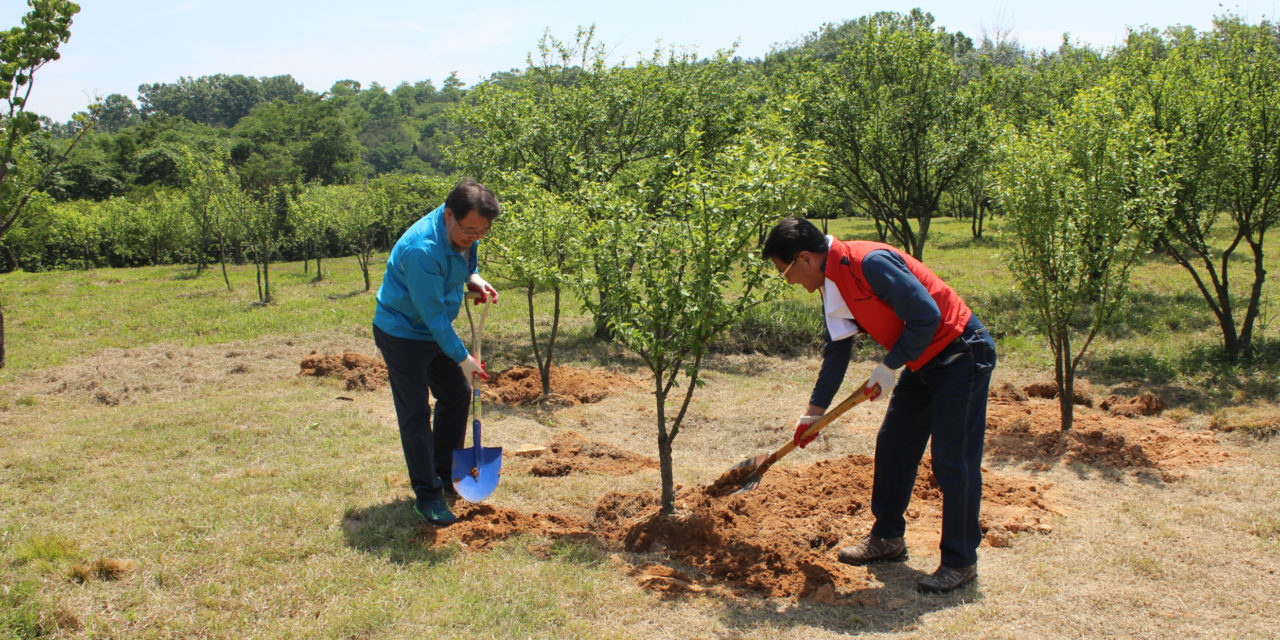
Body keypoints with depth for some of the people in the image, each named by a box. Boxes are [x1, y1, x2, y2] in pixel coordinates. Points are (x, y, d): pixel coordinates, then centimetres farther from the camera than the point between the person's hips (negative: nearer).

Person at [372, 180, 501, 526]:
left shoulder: (463, 233, -8)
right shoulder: (422, 250, -34)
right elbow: (433, 314, -28)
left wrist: (473, 278, -5)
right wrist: (462, 357, -21)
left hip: (436, 330, 9)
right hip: (403, 333, -9)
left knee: (457, 395, 14)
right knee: (415, 415, -5)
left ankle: (445, 475, 30)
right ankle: (428, 495, 4)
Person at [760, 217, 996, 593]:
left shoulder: (870, 263, -26)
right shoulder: (832, 284, 4)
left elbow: (926, 316, -26)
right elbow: (836, 351, 13)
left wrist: (888, 368, -16)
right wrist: (814, 412, 15)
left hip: (961, 356, -10)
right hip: (923, 362, 10)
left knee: (953, 462, -6)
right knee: (892, 445, 13)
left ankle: (961, 562, 6)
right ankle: (888, 538, 28)